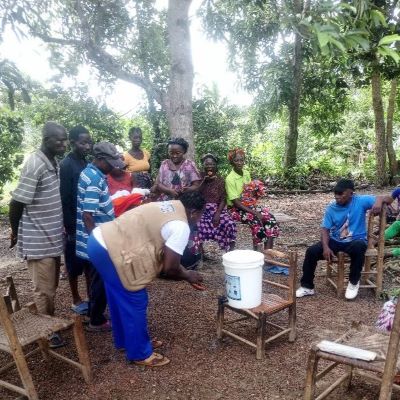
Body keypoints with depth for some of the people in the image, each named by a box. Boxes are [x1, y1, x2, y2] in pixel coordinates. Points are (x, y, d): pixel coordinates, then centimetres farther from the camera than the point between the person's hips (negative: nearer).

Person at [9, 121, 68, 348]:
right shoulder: (35, 165, -21)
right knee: (44, 290, 6)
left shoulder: (54, 163, 6)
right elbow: (16, 203, -18)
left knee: (52, 287, 21)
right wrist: (16, 233, -4)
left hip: (53, 237, 8)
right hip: (38, 241, -8)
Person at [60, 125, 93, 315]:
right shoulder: (66, 165, -16)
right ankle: (76, 300, 24)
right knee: (75, 264, 8)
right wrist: (71, 228, -18)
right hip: (75, 224, -7)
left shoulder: (85, 162, 7)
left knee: (90, 262, 15)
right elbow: (64, 200, -18)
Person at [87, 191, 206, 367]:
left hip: (100, 239, 10)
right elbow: (169, 268, -10)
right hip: (111, 251, -10)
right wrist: (188, 276, 10)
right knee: (134, 303, 6)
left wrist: (183, 272, 25)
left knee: (121, 299, 25)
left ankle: (125, 340, 43)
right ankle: (140, 353, 23)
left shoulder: (169, 206, 16)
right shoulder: (181, 227, -12)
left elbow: (163, 254, 24)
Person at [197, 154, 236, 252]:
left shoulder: (220, 179, 2)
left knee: (230, 224, -26)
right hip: (202, 209, 0)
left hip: (217, 209, 1)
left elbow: (223, 199, -2)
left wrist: (217, 214, -18)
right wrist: (204, 181, -17)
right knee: (198, 224, -31)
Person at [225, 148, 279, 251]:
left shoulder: (246, 173, 5)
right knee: (256, 220, -31)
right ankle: (256, 249, -13)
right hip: (236, 209, -7)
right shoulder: (230, 179, -17)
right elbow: (236, 202, -20)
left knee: (270, 218, -15)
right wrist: (254, 212, -25)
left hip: (249, 205, 7)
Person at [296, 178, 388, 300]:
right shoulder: (331, 208, -2)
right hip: (335, 241, 3)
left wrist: (379, 201, -34)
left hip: (356, 240, -3)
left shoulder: (360, 201, -8)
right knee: (311, 251, -18)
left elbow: (383, 198, -8)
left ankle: (354, 282, -12)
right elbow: (325, 228, -3)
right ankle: (307, 286, -1)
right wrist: (326, 247, -19)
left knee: (358, 248, -39)